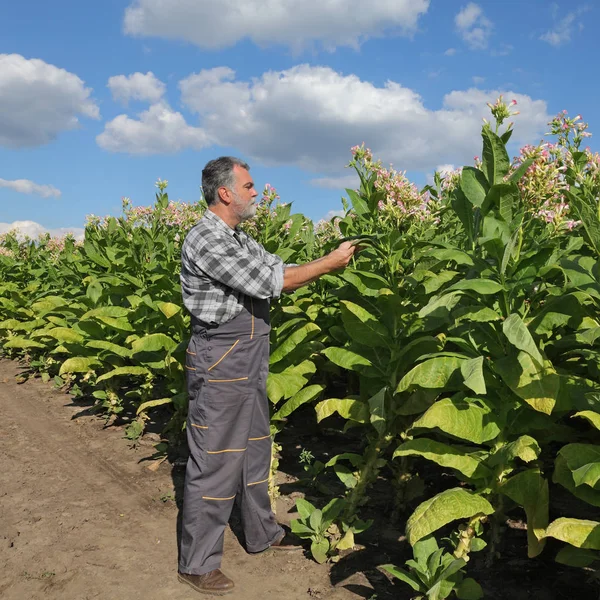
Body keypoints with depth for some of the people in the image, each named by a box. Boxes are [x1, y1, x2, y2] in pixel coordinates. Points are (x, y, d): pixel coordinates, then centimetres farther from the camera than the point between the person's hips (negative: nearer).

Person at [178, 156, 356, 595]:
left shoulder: (239, 240, 13)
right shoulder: (205, 239, -18)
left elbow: (278, 268, 13)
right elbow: (269, 283, -21)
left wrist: (330, 262, 0)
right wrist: (330, 263, -12)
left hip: (249, 363, 9)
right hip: (220, 364, -9)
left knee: (255, 451, 19)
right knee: (214, 463, 0)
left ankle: (263, 533, 36)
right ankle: (197, 563, 15)